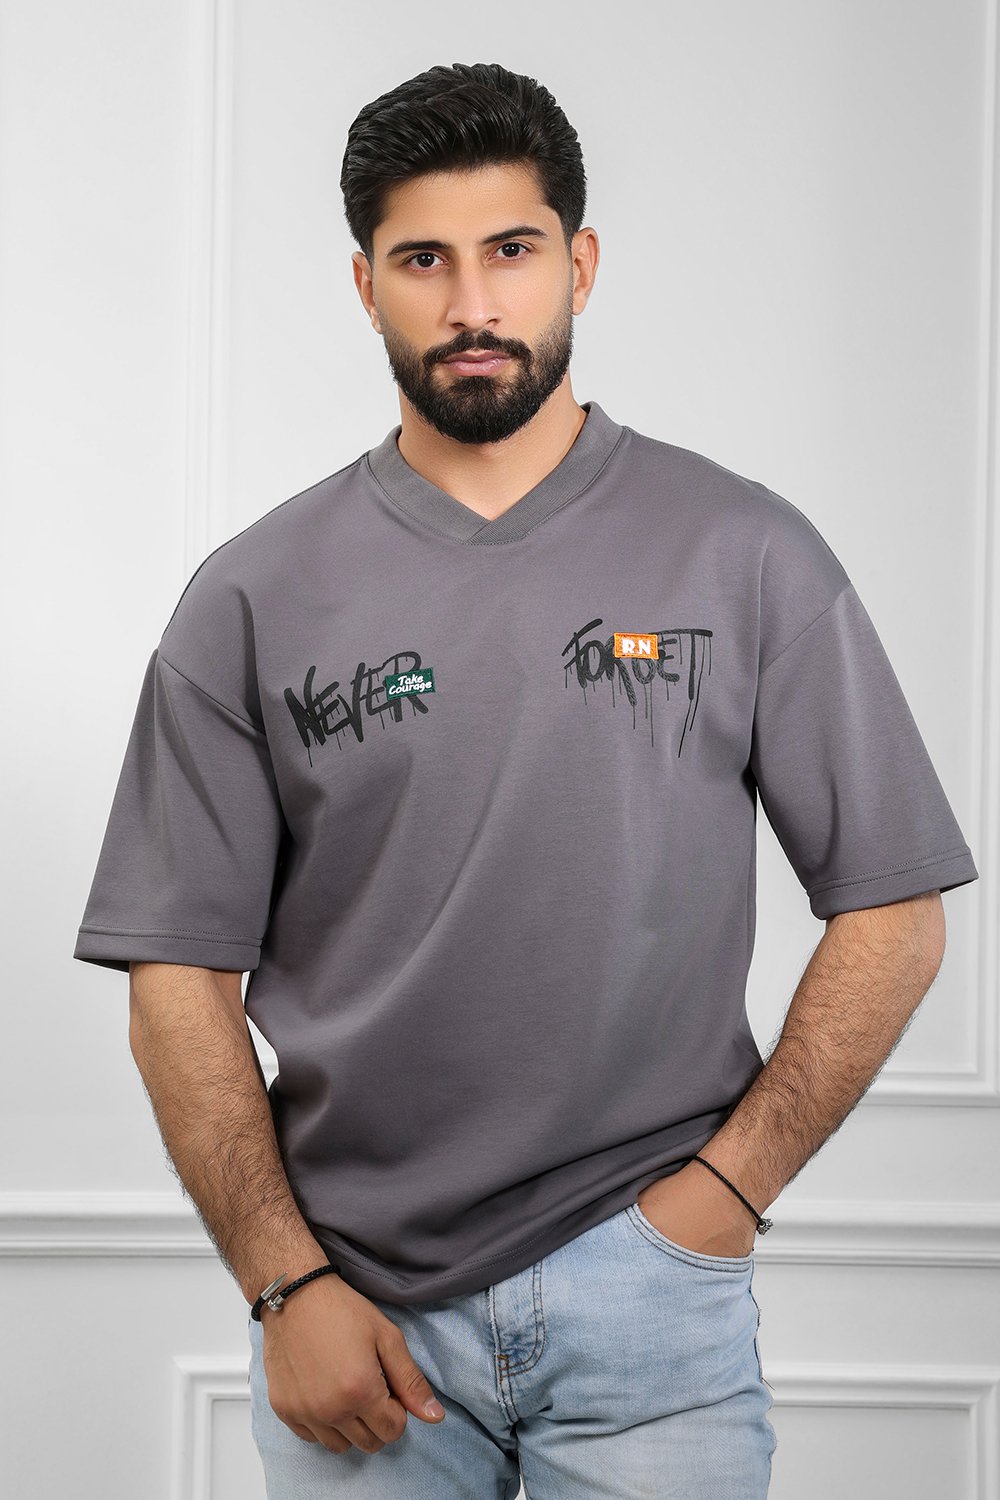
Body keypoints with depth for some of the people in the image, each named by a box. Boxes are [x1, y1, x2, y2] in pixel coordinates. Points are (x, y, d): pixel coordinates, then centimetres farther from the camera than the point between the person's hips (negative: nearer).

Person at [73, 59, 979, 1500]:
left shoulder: (748, 555, 0)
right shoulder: (253, 599, 1)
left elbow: (892, 914, 0)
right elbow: (181, 977, 1)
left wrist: (726, 1188, -7)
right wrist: (285, 1284, -6)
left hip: (652, 1293, 0)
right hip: (356, 1309, 1)